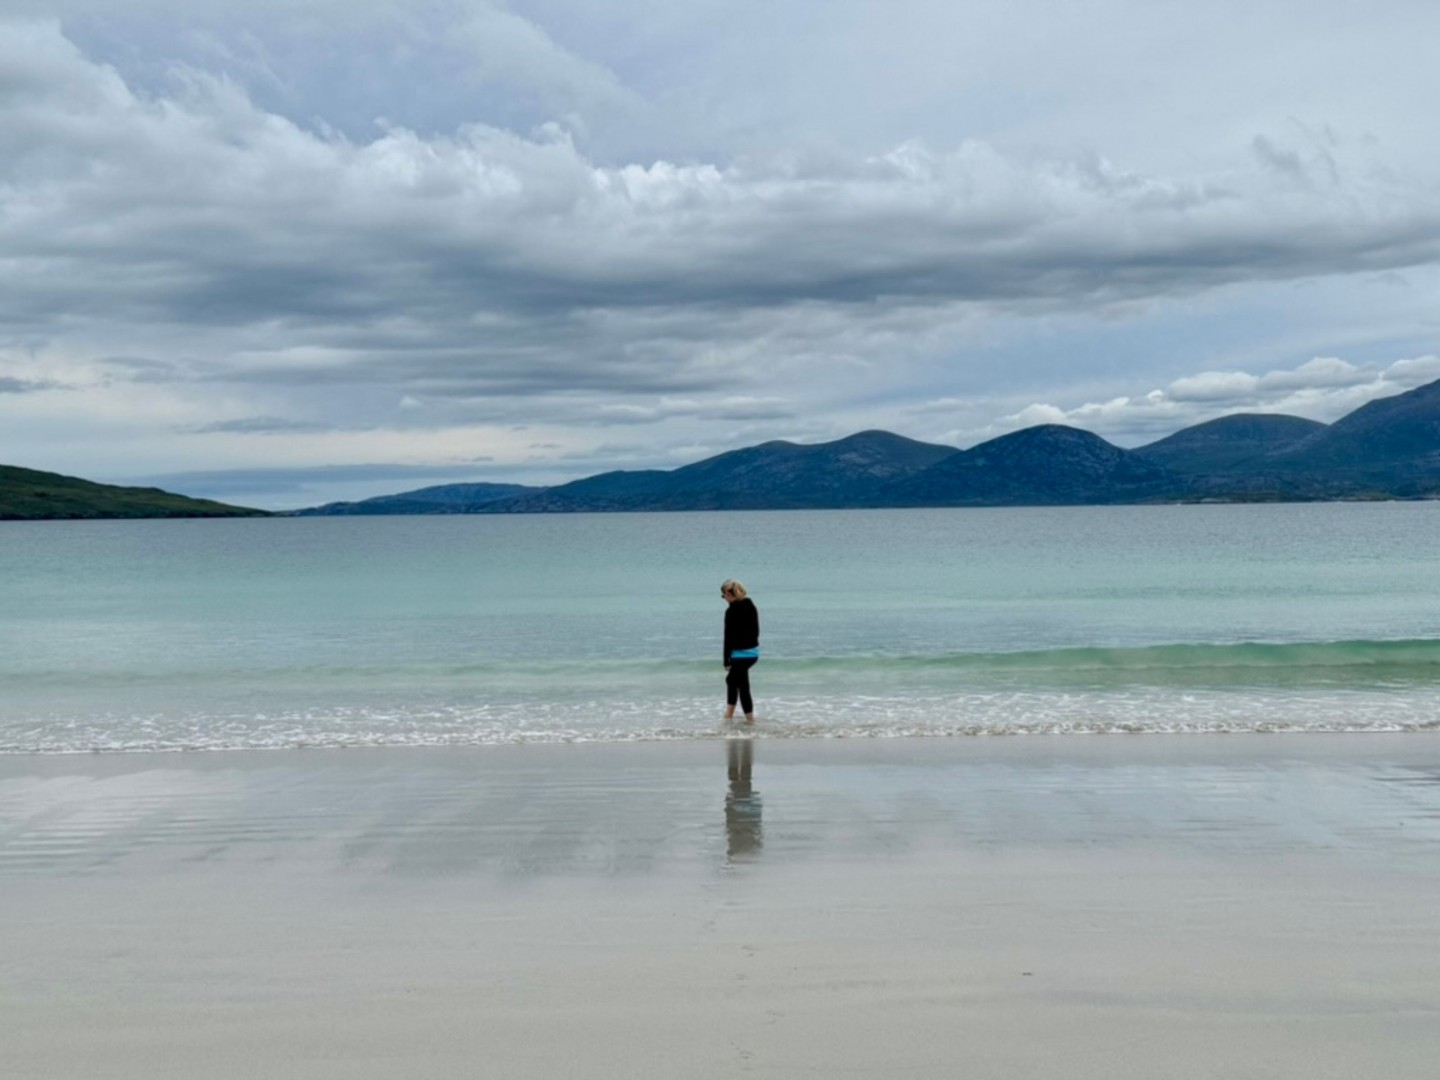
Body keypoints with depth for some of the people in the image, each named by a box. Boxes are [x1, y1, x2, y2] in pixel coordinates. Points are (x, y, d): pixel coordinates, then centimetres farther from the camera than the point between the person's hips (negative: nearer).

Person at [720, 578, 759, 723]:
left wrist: (727, 661, -8)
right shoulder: (751, 606, 6)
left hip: (740, 654, -8)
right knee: (732, 679, 25)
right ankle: (729, 713, 30)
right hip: (754, 651, 8)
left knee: (743, 688, 0)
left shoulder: (731, 611, -16)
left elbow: (729, 638, -14)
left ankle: (750, 720, 3)